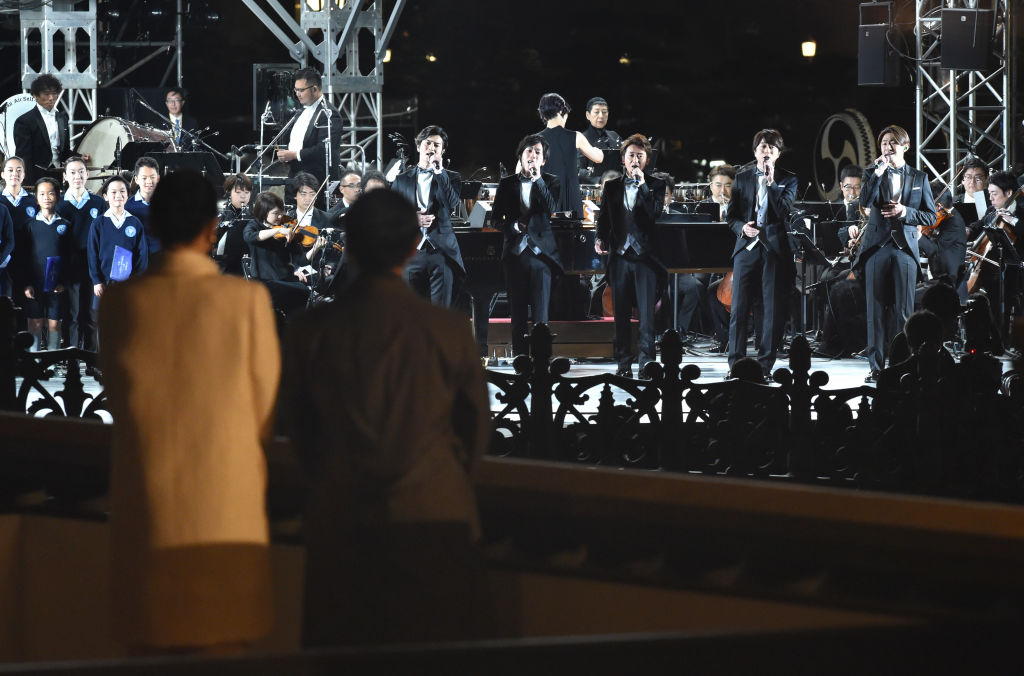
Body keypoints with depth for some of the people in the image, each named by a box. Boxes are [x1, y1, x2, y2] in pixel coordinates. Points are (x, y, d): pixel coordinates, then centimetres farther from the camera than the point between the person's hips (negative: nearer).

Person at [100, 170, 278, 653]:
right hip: (226, 510, -2)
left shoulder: (120, 303, -2)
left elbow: (118, 399, 7)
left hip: (145, 512, 2)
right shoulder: (247, 299, -8)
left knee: (147, 650, 8)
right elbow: (266, 404, -1)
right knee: (219, 650, 4)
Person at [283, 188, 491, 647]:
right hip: (434, 520, -1)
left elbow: (300, 429, 6)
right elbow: (477, 425, 5)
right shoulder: (448, 330, -8)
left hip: (341, 522, 1)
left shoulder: (313, 331, -5)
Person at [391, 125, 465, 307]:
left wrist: (439, 170, -9)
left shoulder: (450, 178, 11)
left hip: (441, 252, -1)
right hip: (411, 254, 2)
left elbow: (452, 203, -9)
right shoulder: (402, 180, 15)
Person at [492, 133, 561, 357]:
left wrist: (537, 179, -12)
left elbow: (552, 209, -10)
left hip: (541, 253, -2)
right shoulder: (507, 184, 12)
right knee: (517, 315, 3)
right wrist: (513, 226, -8)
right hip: (515, 253, 2)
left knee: (541, 314, -8)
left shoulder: (550, 182, 7)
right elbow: (496, 218, 11)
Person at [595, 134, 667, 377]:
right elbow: (604, 217, 14)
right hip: (620, 256, 3)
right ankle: (624, 363, 9)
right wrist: (601, 239, -3)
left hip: (645, 256, -3)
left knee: (647, 312, -7)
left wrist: (642, 185, -13)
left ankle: (646, 361, -5)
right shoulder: (612, 187, 13)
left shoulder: (655, 185, 5)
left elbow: (656, 213, -9)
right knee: (621, 314, 4)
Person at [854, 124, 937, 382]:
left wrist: (905, 212, -7)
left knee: (904, 310, -2)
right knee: (875, 309, -1)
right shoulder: (872, 174, 10)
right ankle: (876, 366, 3)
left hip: (905, 247, 0)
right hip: (877, 247, 0)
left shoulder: (919, 178, 11)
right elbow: (865, 202, -9)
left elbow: (931, 216, 8)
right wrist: (877, 174, -15)